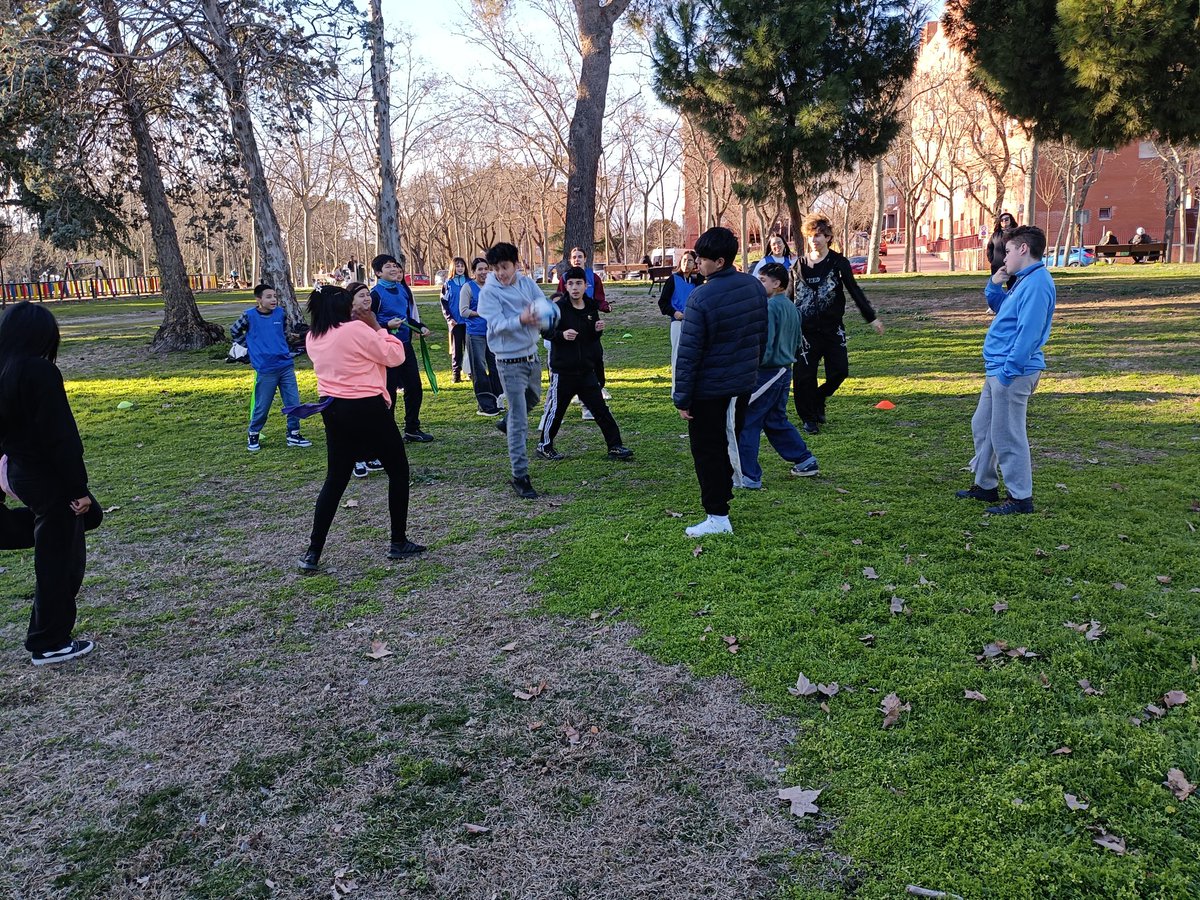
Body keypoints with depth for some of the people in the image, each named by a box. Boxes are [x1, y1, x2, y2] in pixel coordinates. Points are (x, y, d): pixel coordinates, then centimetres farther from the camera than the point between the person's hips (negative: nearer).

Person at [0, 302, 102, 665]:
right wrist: (78, 488, -16)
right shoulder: (40, 372, -22)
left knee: (88, 516, 27)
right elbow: (61, 436, -22)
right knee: (59, 560, 4)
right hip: (48, 476, -9)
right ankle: (50, 644, 15)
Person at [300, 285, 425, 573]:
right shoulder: (356, 330, -16)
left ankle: (312, 554, 10)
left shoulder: (313, 337, 5)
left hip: (334, 411, 7)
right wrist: (377, 326, -1)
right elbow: (395, 356, -10)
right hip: (368, 410, -6)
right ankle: (398, 543, 16)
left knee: (335, 480, 14)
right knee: (398, 471, 11)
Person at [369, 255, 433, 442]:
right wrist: (387, 325, -25)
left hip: (405, 345, 7)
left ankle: (412, 429, 24)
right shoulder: (376, 293, -10)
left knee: (414, 386, 10)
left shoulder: (402, 289, 11)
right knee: (389, 390, -1)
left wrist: (420, 327, 9)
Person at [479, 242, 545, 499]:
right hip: (510, 362, -6)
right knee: (519, 422, -7)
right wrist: (521, 320, -42)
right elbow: (497, 324, -24)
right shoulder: (489, 292, -13)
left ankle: (507, 421, 60)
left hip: (532, 355, 6)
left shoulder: (527, 283, 1)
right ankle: (520, 476, -2)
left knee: (533, 398, 31)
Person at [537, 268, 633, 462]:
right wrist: (562, 334, -26)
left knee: (600, 408, 6)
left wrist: (598, 330, -5)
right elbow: (545, 331, -9)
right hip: (563, 370, -4)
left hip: (586, 369, 5)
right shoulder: (559, 307, -9)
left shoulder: (591, 307, 7)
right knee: (556, 409, 4)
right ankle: (544, 446, 21)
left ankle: (615, 446, 11)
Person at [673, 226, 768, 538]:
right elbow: (762, 336, 11)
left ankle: (717, 517, 8)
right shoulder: (755, 287, 0)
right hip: (744, 384, 7)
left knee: (707, 451, 5)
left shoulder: (701, 298, -22)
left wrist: (682, 398, -13)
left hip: (709, 389, -7)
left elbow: (689, 352, -20)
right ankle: (722, 497, 39)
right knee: (729, 442, 23)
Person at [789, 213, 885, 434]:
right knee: (804, 376, -2)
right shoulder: (799, 264, 4)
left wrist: (871, 318, 4)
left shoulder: (838, 262, 0)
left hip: (833, 329, 0)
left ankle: (819, 398, 24)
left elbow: (854, 291, 4)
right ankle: (809, 418, 16)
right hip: (806, 330, 0)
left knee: (839, 371, -4)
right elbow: (790, 295, 12)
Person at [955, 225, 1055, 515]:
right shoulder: (1024, 280, 14)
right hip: (998, 370, 11)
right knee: (982, 426, 19)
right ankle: (985, 485, 30)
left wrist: (1008, 370, -23)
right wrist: (994, 285, 11)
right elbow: (1003, 309, 28)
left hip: (1014, 372, -11)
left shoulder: (1037, 283, -17)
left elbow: (1029, 332, -24)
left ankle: (1021, 498, 7)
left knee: (1007, 436, -3)